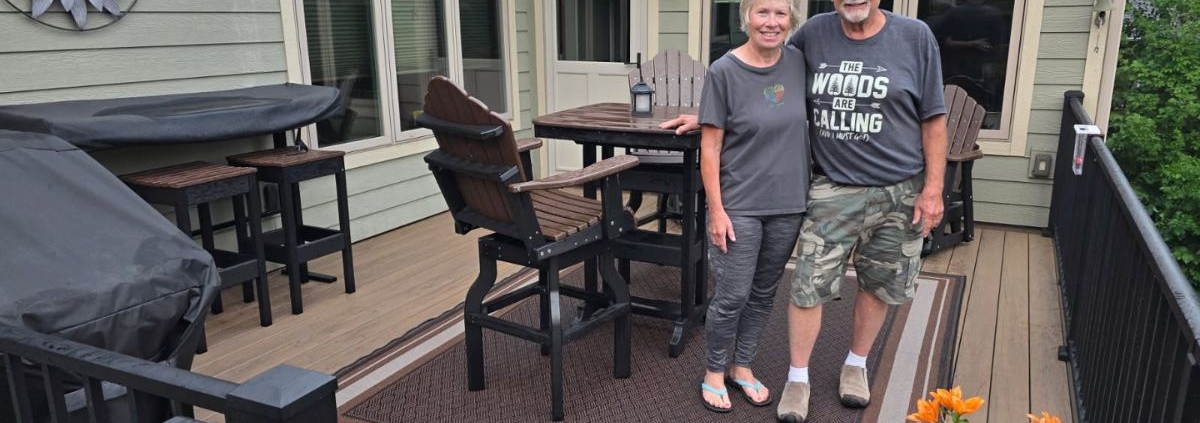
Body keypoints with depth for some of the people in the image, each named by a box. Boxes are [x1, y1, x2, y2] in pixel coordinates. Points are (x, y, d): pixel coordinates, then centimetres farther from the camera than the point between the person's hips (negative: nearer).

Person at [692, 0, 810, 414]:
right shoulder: (724, 71, -12)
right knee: (732, 296, 1)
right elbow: (710, 147, -10)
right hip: (739, 206, -4)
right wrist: (716, 209, -13)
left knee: (764, 293, 14)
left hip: (787, 204, 5)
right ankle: (714, 372, 23)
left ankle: (742, 366, 33)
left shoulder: (798, 61, 2)